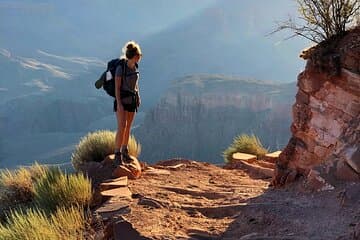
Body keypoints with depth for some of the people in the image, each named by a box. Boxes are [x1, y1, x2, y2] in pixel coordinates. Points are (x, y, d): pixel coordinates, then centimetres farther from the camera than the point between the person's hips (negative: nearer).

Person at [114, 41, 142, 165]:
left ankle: (124, 151, 23)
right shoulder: (121, 67, -16)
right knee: (122, 126, -15)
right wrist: (119, 103, -21)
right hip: (121, 99, -7)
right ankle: (117, 155, -12)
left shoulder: (135, 67, 4)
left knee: (128, 127, 11)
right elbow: (117, 87, -16)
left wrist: (138, 97, 19)